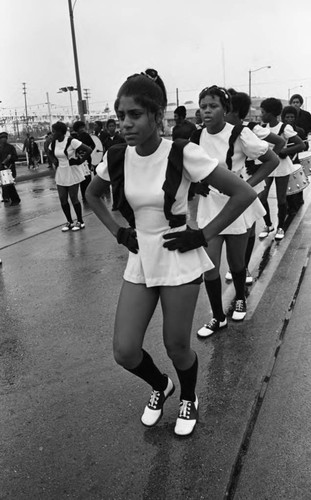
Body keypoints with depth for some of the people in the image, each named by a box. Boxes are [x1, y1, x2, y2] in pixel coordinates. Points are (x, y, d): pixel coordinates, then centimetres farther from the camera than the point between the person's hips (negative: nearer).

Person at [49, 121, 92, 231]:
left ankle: (80, 221, 17)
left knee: (73, 198, 0)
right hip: (60, 174, 6)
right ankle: (69, 222, 21)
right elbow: (51, 153, 25)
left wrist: (80, 161, -16)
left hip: (73, 174, -6)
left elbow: (89, 150, -20)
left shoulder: (71, 141, -18)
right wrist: (55, 161, 9)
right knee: (62, 199, 6)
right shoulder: (53, 143, 1)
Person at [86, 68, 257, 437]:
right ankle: (160, 386, 37)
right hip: (139, 261, 4)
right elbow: (91, 195, 16)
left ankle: (188, 399, 43)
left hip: (179, 261, -4)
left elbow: (244, 194, -16)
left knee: (176, 346, 9)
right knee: (124, 351, 2)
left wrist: (203, 236, -14)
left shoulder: (183, 154, -19)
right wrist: (118, 231, 5)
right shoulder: (116, 158, -6)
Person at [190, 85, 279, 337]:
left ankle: (240, 299, 45)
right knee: (209, 266, -2)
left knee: (236, 262, 13)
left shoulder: (239, 134, -14)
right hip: (208, 208, 3)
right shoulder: (197, 137, -3)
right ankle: (218, 318, 18)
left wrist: (247, 184, -15)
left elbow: (272, 160, -8)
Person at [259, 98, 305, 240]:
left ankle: (280, 227, 22)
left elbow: (301, 145, -18)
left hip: (281, 167, -4)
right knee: (261, 197, -1)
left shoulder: (285, 128, -14)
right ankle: (268, 225, 21)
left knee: (281, 199, 3)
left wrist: (283, 152, -24)